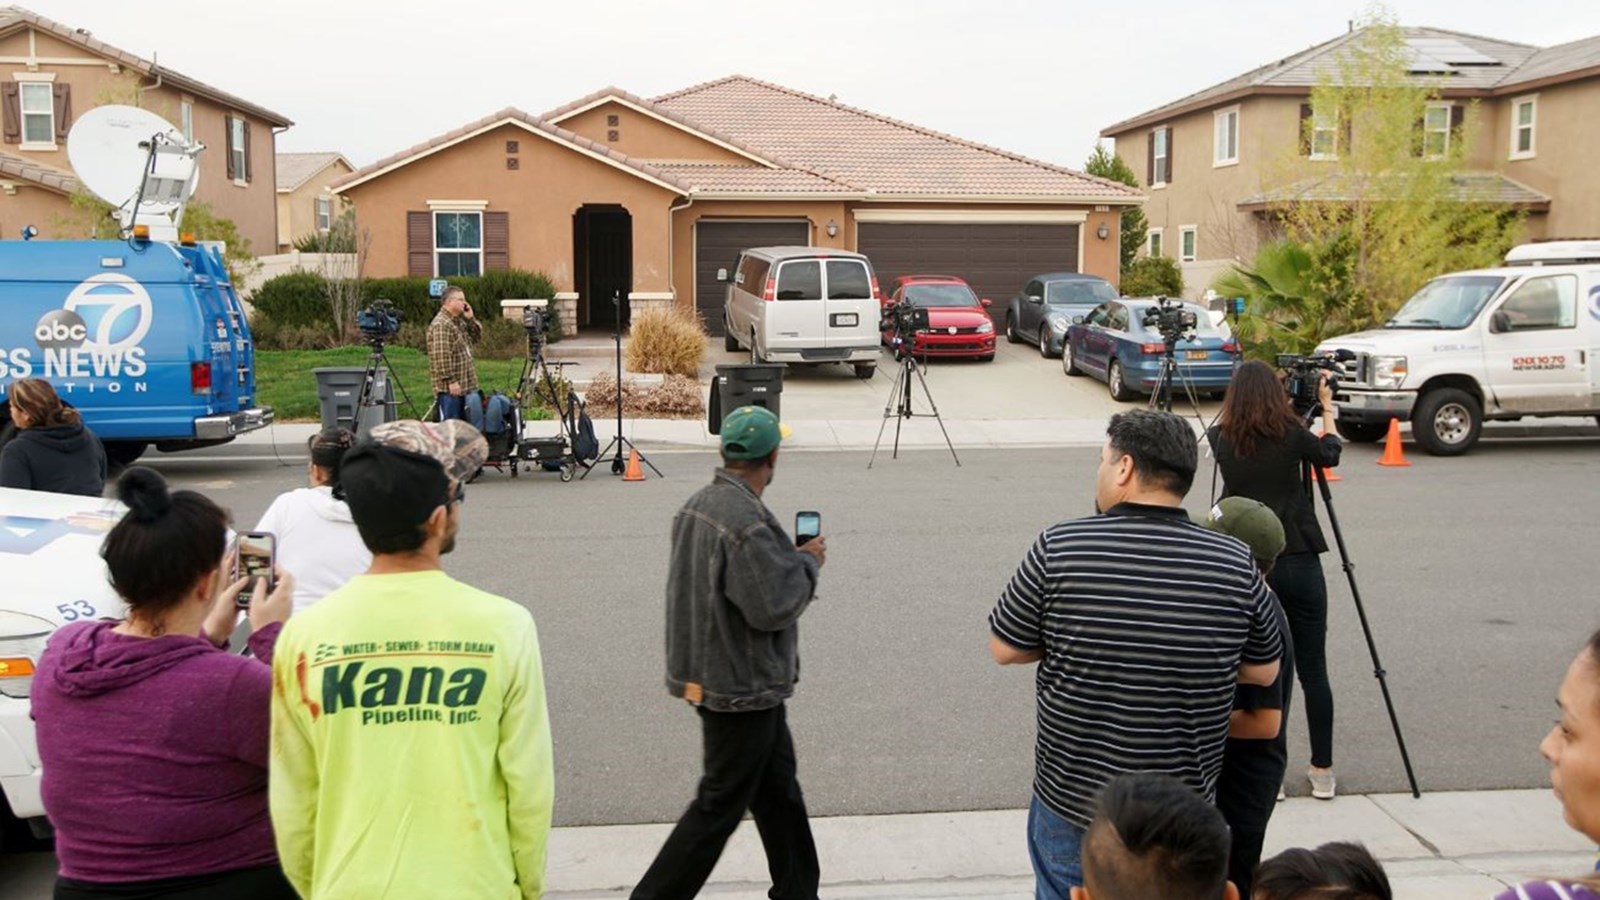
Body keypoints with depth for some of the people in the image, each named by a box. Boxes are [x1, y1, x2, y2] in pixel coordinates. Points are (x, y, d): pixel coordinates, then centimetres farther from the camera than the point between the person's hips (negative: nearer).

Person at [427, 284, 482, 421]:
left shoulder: (459, 322, 15)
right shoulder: (440, 325, -17)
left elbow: (476, 337, 22)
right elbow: (441, 356, -23)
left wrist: (470, 319, 7)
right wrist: (450, 380, -24)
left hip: (464, 385, 10)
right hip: (450, 388, -10)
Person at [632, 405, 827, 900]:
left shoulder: (698, 504, 3)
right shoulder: (747, 523, -27)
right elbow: (772, 607, -25)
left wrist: (791, 559, 10)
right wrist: (808, 563, -9)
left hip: (708, 671, 10)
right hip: (742, 688, -10)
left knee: (779, 790, 21)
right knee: (719, 807, 4)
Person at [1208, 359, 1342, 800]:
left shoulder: (1221, 439, -1)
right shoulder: (1291, 435, -6)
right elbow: (1329, 454, 15)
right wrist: (1327, 407, 28)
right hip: (1298, 561, -1)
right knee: (1312, 670, 8)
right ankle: (1322, 771, 16)